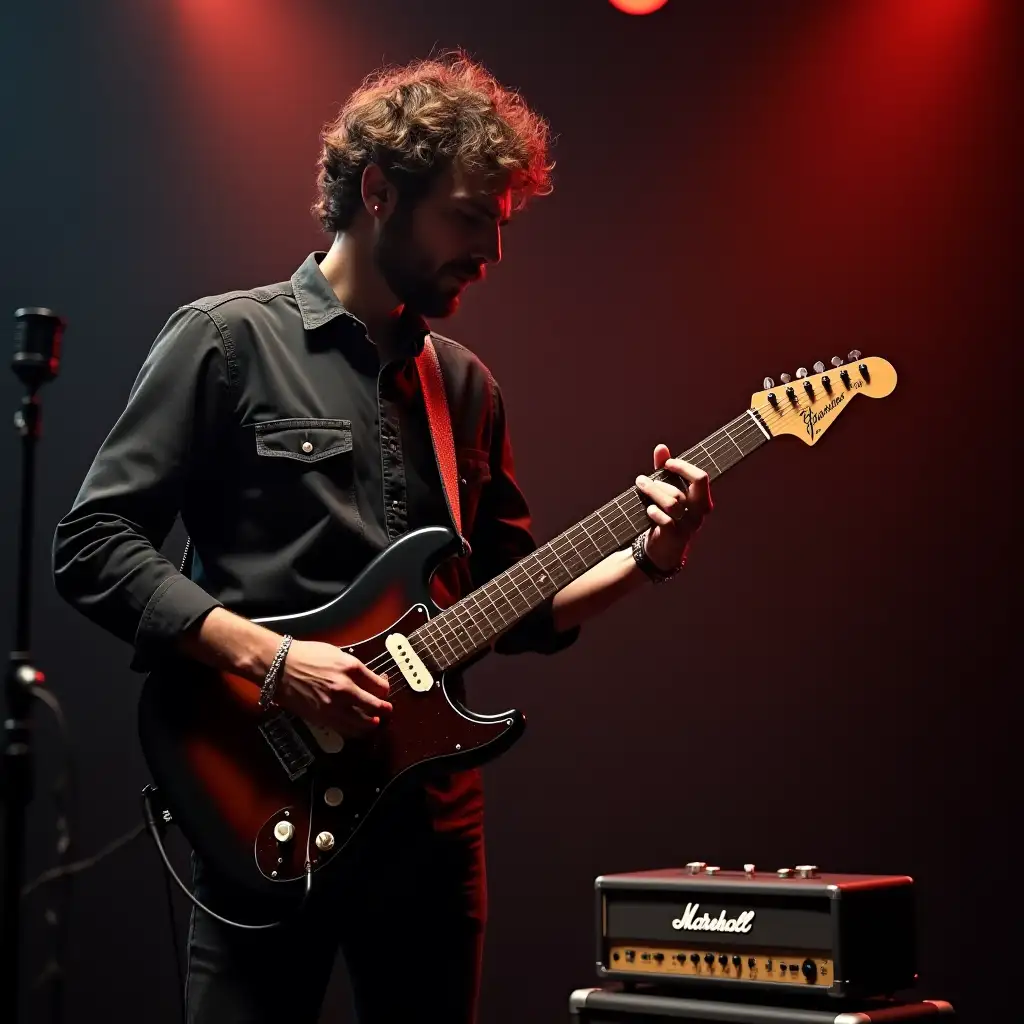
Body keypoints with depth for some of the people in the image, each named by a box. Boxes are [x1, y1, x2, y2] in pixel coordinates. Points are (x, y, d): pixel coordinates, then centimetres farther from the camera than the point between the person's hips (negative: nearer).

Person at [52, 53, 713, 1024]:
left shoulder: (467, 387, 12)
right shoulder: (228, 341, -5)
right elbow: (92, 544, -10)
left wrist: (642, 558, -2)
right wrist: (269, 657, -19)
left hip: (431, 811, 6)